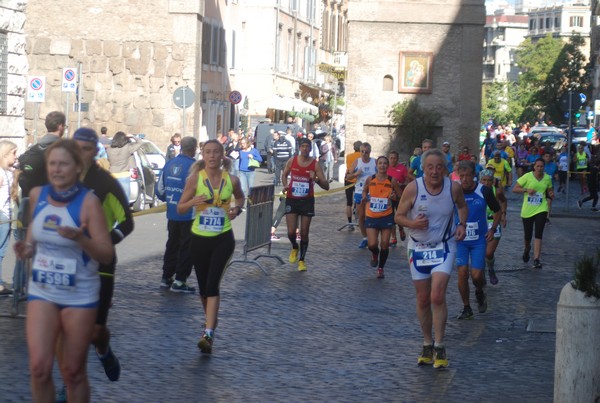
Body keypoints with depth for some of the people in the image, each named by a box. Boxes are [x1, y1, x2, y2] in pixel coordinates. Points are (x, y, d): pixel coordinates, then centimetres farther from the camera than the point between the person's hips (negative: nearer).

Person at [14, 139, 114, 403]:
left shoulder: (88, 202, -15)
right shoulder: (37, 195, -1)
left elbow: (107, 256, -14)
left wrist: (80, 238, -31)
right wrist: (27, 248, 0)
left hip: (80, 296, -3)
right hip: (42, 292, 3)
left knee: (73, 372, 7)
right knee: (39, 367, -9)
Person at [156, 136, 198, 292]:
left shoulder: (169, 164, 5)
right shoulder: (193, 166, -16)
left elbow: (159, 189, 11)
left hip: (172, 213, 6)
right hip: (189, 215, -6)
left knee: (172, 245, 16)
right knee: (186, 248, 3)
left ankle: (166, 278, 21)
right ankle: (179, 281, 4)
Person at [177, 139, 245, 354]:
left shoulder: (231, 180, -3)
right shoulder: (195, 178, -5)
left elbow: (240, 197, 20)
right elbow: (180, 208, -1)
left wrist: (237, 208, -3)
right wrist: (193, 201, -22)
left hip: (223, 239, -1)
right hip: (199, 239, 2)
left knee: (212, 285, -15)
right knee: (203, 286, 13)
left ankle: (209, 333, -20)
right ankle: (210, 319, 41)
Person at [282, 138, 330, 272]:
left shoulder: (315, 165, -7)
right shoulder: (292, 161, -2)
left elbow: (326, 186, -9)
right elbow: (284, 175, 18)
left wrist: (316, 179, -28)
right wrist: (285, 185, -2)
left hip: (307, 201, -1)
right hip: (292, 199, 1)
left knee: (304, 233, 2)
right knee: (291, 232, -6)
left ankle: (301, 260, 19)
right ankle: (295, 248, 28)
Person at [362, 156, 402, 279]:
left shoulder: (392, 181, -4)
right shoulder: (370, 179, -1)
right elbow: (364, 190, 17)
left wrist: (395, 196, -17)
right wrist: (364, 197, -4)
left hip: (386, 216, 0)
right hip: (371, 216, 0)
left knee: (384, 244, 1)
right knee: (372, 244, -10)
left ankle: (381, 268, 21)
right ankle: (375, 255, 27)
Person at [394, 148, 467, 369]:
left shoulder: (454, 187, -9)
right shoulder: (413, 188, -13)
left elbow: (462, 206, 13)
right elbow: (398, 216, -5)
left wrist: (462, 224, -5)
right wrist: (413, 223, -25)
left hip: (444, 247, -1)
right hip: (418, 248, 1)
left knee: (437, 297, -15)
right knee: (423, 300, 9)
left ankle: (439, 347, -5)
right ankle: (427, 344, 26)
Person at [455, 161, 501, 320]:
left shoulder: (484, 191, -8)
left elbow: (497, 211, 6)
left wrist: (493, 229, -5)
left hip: (479, 240, -1)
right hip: (460, 240, 1)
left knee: (476, 274, -7)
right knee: (462, 273, -6)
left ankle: (479, 293, 28)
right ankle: (466, 308, 10)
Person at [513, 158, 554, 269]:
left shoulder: (547, 178, 3)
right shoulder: (527, 176, -6)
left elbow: (549, 191, 19)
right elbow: (514, 189, -5)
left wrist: (551, 195, -5)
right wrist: (526, 190, -20)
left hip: (541, 209, 1)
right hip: (527, 210, -1)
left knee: (538, 234, -13)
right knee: (528, 235, 9)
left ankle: (536, 259, -15)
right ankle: (527, 249, 45)